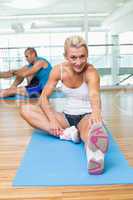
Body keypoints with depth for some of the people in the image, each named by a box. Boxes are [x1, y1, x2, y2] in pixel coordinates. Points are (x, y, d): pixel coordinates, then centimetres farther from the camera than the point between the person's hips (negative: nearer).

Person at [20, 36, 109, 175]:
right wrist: (52, 119, -22)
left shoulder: (91, 72, -19)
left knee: (91, 127, -44)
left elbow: (94, 94, -40)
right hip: (66, 116, 5)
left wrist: (96, 112, -63)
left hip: (86, 116, -4)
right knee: (25, 109, -16)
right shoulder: (58, 70, -7)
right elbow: (44, 97, -6)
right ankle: (66, 133, -31)